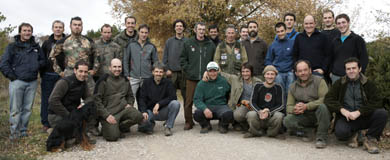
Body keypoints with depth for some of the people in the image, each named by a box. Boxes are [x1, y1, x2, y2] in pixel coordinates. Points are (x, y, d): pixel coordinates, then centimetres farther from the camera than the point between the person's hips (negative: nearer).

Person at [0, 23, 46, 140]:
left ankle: (23, 130, 19)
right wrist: (12, 76, -9)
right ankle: (14, 132, 6)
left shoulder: (36, 46, 13)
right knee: (15, 109, -2)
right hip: (17, 81, -3)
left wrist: (37, 65, -3)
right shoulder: (12, 46, 3)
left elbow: (43, 60, 18)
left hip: (32, 82, 3)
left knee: (27, 108, 8)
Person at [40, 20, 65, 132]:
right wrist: (42, 73, 4)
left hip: (62, 75, -2)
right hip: (48, 76, 2)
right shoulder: (47, 43, 12)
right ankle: (46, 124, 12)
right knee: (46, 100, 4)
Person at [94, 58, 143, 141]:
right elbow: (96, 99, -8)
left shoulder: (124, 80, 13)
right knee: (113, 136, -23)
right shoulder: (104, 79, -4)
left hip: (123, 109, 5)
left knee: (138, 116, -24)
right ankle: (106, 128, 13)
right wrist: (106, 115, -15)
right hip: (109, 112, -5)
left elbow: (130, 96, 26)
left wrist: (129, 104, 4)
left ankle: (120, 127, 2)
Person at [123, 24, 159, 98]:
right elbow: (125, 60, 4)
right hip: (133, 78, -1)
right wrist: (127, 74, -1)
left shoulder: (152, 46, 4)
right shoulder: (131, 45, 2)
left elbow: (155, 62, 8)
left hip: (147, 78, 1)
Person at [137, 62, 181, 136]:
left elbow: (173, 97, -15)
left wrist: (159, 104, -25)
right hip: (150, 111, 0)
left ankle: (168, 126, -9)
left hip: (164, 112, 0)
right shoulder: (147, 82, 0)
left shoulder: (168, 82, -4)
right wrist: (144, 111, -23)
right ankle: (150, 123, 10)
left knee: (175, 103, -29)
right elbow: (142, 99, -6)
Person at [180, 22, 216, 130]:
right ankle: (189, 122, 12)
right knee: (189, 101, 0)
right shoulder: (188, 43, 7)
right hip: (191, 78, 0)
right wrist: (187, 70, -2)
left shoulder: (211, 44, 9)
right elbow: (182, 59, 7)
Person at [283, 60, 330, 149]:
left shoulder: (319, 81, -2)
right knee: (287, 120, -23)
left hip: (318, 114, -2)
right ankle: (305, 131, 3)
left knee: (322, 106, -35)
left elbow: (325, 99, -17)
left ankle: (321, 138, -22)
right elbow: (289, 106, 6)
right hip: (304, 117, 2)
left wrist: (306, 106, -26)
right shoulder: (293, 87, 10)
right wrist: (294, 109, -19)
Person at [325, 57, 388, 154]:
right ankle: (352, 135, 6)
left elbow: (377, 103, -7)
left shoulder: (369, 84, 6)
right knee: (340, 132, -32)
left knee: (382, 113, -28)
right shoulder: (339, 84, 8)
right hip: (346, 117, -1)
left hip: (365, 117, 1)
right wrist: (342, 110, -19)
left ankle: (370, 139, -5)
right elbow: (328, 99, -1)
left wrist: (359, 112, -21)